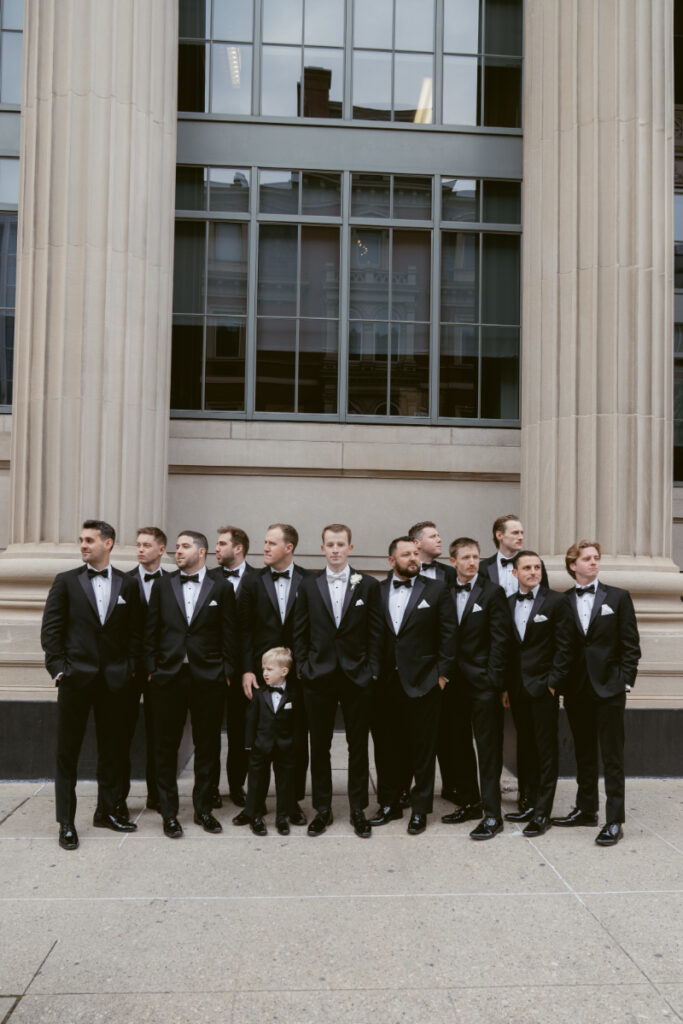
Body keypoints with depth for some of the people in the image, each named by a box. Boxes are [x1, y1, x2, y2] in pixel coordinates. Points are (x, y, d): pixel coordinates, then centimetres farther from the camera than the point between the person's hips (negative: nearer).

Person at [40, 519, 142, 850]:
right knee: (67, 751, 4)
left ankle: (107, 811, 25)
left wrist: (129, 666, 0)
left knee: (111, 748, 11)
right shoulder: (65, 581, 2)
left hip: (114, 679, 2)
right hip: (76, 677, -1)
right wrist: (58, 667, -8)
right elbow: (50, 629, 0)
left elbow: (134, 631, 8)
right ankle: (66, 822, 13)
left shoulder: (127, 584, 6)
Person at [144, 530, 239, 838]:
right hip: (168, 676, 1)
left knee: (207, 746, 7)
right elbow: (151, 631, 8)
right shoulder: (162, 585, 9)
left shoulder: (221, 588, 3)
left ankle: (203, 808, 21)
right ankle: (169, 813, 16)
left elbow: (230, 635, 3)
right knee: (166, 747, 5)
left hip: (208, 677, -1)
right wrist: (151, 668, 2)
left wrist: (227, 671, -2)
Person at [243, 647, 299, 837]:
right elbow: (251, 719, 0)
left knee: (285, 781, 9)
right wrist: (249, 743, -3)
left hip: (285, 748, 0)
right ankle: (255, 817, 24)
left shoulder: (292, 695, -6)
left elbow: (297, 721, -1)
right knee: (258, 780, 9)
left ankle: (282, 817, 24)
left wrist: (295, 743, -3)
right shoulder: (258, 693, -3)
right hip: (261, 746, 1)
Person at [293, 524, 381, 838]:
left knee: (358, 745, 6)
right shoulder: (309, 586, 5)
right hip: (319, 676, 1)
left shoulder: (368, 585, 2)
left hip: (357, 677, -1)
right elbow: (300, 632, 7)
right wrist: (303, 668, 1)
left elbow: (375, 633, 2)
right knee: (319, 746, 8)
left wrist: (371, 670, -4)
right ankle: (322, 809, 21)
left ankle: (358, 810, 19)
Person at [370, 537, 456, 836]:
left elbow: (449, 634, -1)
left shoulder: (436, 590, 1)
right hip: (385, 684, 3)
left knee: (423, 750, 5)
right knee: (385, 747, 11)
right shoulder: (377, 591, 6)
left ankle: (420, 810, 18)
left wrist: (442, 673, -6)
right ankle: (389, 804, 26)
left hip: (422, 683, -2)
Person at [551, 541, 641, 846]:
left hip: (609, 688, -2)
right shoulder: (563, 602, 5)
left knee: (612, 757, 0)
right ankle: (586, 809, 26)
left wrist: (625, 681, -6)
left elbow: (631, 645, 1)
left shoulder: (618, 597, 2)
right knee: (584, 754, 14)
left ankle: (614, 821, 6)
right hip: (577, 691, 2)